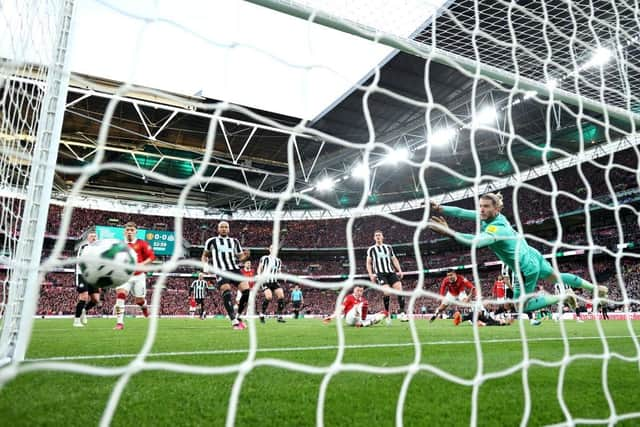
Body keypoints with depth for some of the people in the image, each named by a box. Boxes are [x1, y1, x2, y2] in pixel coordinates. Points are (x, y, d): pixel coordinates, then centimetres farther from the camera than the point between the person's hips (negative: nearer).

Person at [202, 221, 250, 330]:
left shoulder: (234, 241, 24)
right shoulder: (211, 241, 16)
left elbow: (240, 257, 23)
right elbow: (205, 255, 25)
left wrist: (245, 256, 0)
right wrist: (205, 265, 5)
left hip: (235, 269, 3)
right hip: (221, 271, -3)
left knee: (246, 291, -14)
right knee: (226, 292, -25)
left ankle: (238, 316, 7)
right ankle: (234, 321, -24)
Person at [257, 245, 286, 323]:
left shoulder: (278, 260, 18)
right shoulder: (265, 258, 4)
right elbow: (259, 269, 5)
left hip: (274, 282, 5)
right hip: (265, 281, -5)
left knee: (281, 295, -14)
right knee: (269, 297, -24)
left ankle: (279, 316, -5)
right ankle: (262, 314, -4)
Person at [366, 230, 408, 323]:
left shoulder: (389, 247, 22)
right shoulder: (371, 249, 14)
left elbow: (394, 259, 21)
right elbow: (368, 263, 12)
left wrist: (399, 270, 8)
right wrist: (371, 274, -1)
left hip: (391, 272, 3)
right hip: (380, 273, -3)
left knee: (399, 289, -16)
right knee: (387, 292, -22)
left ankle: (402, 313, -14)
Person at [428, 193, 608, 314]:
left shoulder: (496, 228, -36)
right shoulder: (490, 215, -12)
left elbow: (477, 242, -56)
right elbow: (462, 212, -12)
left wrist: (450, 232, -65)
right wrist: (440, 208, -25)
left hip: (527, 269, -8)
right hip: (533, 256, 8)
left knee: (523, 306, 11)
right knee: (557, 276, 32)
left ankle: (564, 297, 16)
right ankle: (594, 288, 50)